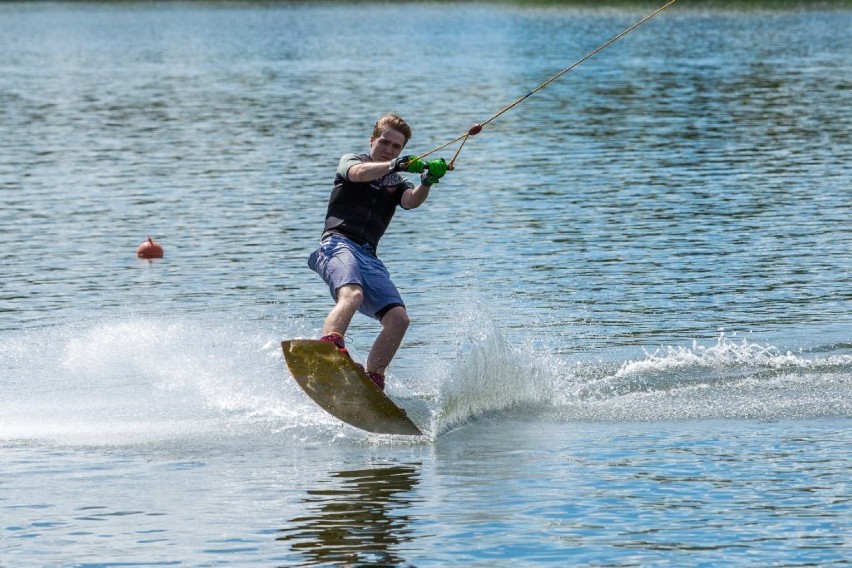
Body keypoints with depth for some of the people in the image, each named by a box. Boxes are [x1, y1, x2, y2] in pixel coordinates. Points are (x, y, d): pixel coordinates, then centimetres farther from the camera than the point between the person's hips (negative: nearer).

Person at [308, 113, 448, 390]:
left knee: (398, 319, -13)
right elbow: (359, 173, -11)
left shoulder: (397, 183, 26)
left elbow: (412, 201, 1)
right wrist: (395, 165, -30)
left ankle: (372, 381, -6)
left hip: (368, 257, 6)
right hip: (338, 243, -6)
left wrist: (427, 181, -22)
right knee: (352, 295, -36)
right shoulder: (351, 160, 16)